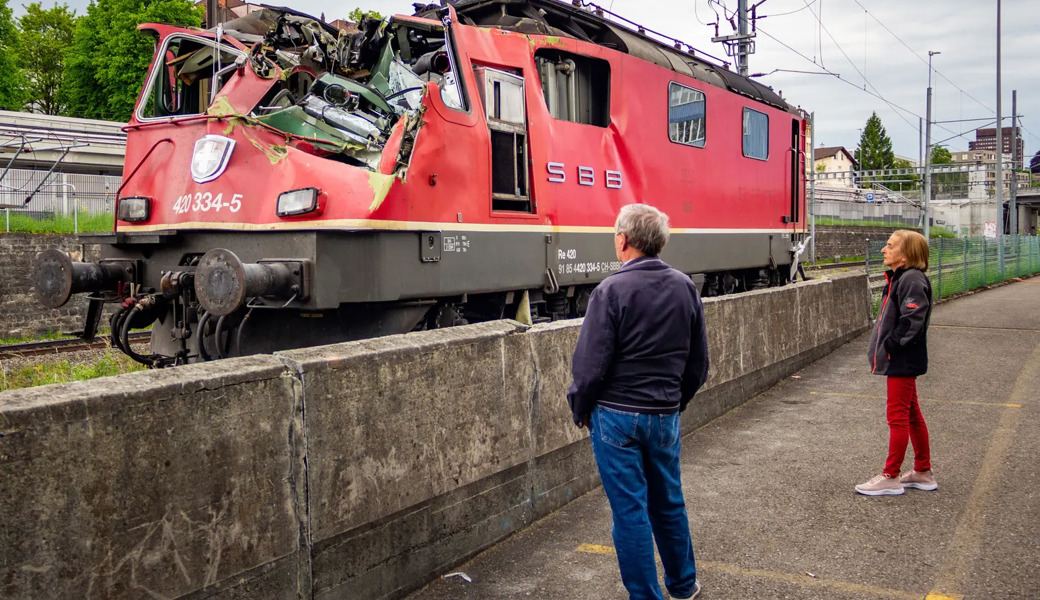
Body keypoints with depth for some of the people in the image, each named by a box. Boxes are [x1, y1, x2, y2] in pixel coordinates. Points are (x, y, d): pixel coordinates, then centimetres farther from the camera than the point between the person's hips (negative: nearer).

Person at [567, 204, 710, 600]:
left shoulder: (612, 291, -15)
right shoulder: (685, 288, 2)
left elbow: (591, 364, -15)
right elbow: (699, 361, 7)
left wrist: (580, 410, 0)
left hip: (617, 415, -5)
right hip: (666, 416, 6)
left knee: (629, 509, 5)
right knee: (669, 503, 20)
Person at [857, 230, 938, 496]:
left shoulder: (913, 280, -19)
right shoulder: (898, 278, 12)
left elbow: (912, 321, -27)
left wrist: (890, 346, -19)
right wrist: (881, 347, 10)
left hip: (903, 361, -10)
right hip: (900, 361, 10)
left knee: (898, 416, -2)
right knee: (911, 415, 16)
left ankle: (891, 477, 7)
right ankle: (923, 472, 27)